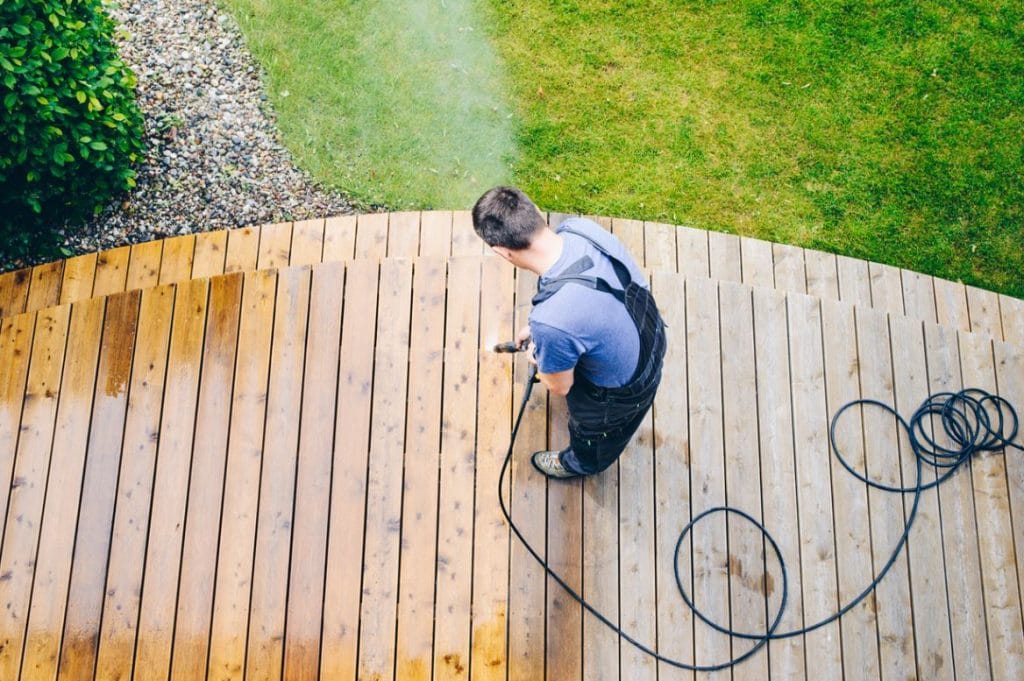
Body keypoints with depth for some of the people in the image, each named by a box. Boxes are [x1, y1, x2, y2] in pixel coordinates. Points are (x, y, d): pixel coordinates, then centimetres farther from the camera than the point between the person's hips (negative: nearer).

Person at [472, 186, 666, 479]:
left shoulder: (552, 322, -45)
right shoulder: (580, 227, -24)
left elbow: (560, 387, -20)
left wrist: (538, 357, 1)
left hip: (625, 388, -6)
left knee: (593, 428, 32)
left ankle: (580, 463, 67)